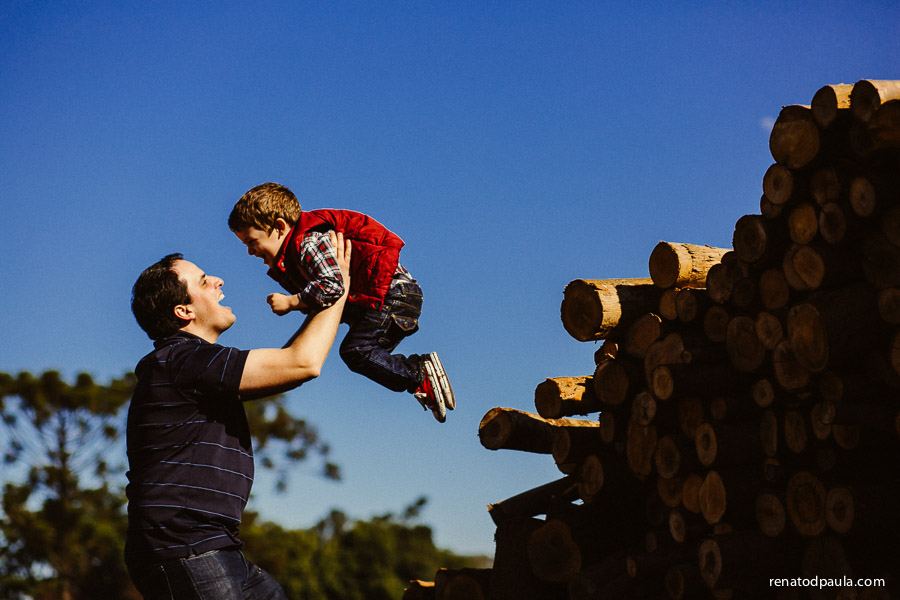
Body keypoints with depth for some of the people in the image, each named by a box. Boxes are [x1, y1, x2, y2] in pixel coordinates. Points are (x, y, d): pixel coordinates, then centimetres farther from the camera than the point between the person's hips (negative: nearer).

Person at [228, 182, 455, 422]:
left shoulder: (309, 242, -18)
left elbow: (332, 286, -31)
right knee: (369, 355, 18)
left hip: (394, 292, -11)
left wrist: (291, 302, -21)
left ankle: (421, 374, -20)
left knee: (354, 350, -20)